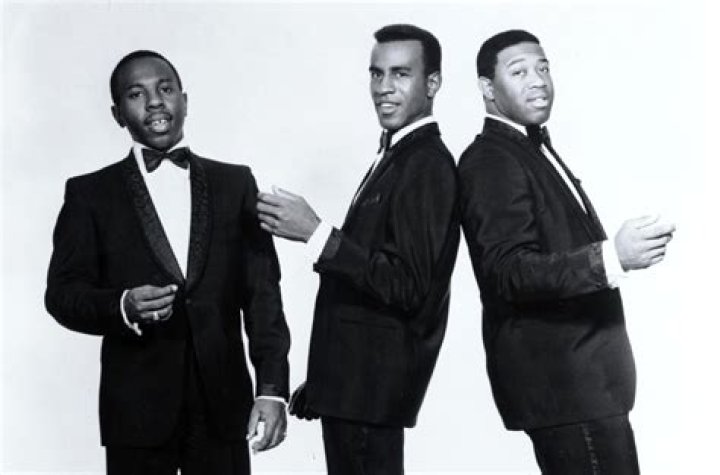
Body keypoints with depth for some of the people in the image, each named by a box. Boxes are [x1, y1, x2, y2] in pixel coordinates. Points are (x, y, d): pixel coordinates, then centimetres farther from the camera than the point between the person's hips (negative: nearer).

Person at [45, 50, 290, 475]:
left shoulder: (235, 183, 8)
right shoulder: (90, 194, 5)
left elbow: (262, 292, 3)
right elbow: (63, 292, 1)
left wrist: (272, 388, -7)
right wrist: (122, 307, -19)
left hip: (222, 403, 1)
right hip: (137, 405, -1)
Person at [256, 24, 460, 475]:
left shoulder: (427, 166, -17)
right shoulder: (398, 156, 12)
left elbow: (407, 287, -23)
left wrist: (317, 233, -25)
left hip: (374, 379, -9)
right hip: (358, 372, 9)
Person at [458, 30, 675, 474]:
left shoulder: (534, 150, 18)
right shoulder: (490, 160, -14)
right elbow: (508, 272, -25)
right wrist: (612, 257, -33)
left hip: (579, 371, 10)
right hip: (560, 376, -10)